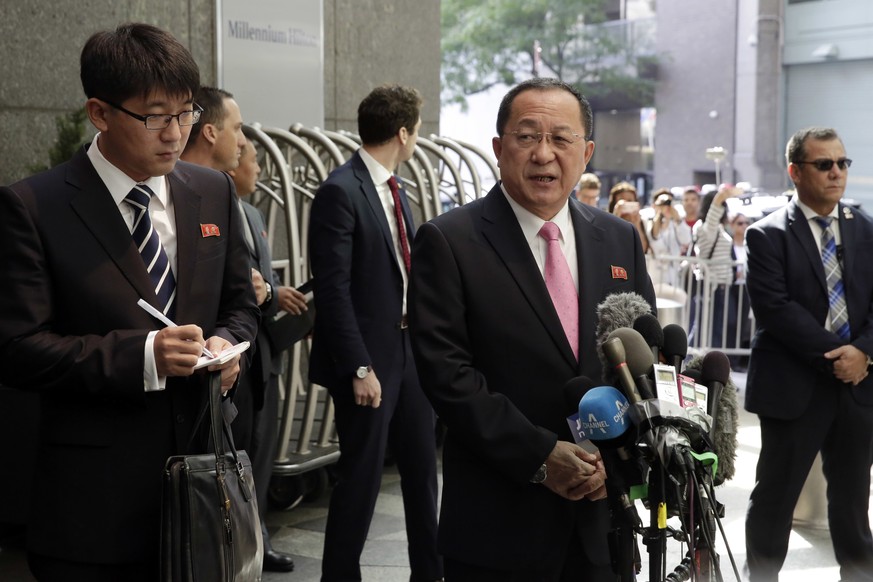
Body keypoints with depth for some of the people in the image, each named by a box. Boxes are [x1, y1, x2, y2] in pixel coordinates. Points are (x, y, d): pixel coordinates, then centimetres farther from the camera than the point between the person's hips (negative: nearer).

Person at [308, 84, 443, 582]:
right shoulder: (341, 191, -14)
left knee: (423, 469, 16)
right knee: (362, 476, 0)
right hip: (369, 356, -8)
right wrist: (359, 369, -21)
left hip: (410, 350, 9)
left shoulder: (395, 192, 12)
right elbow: (333, 290, -19)